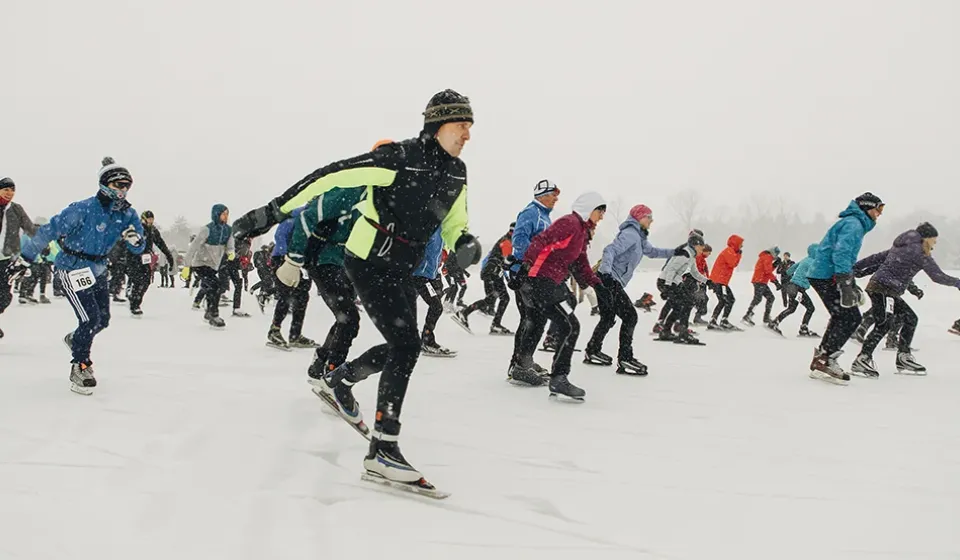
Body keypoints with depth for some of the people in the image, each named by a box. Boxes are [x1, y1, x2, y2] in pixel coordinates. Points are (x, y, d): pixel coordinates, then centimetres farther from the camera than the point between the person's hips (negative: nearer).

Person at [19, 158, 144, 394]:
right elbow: (50, 230, -22)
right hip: (72, 268, -7)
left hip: (98, 269, 7)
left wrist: (136, 240, -28)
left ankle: (76, 340, 46)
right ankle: (79, 368, 5)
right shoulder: (84, 209, -25)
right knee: (90, 319, -14)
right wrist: (25, 257, -20)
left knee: (103, 320, 14)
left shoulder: (128, 214, -7)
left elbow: (137, 249, -3)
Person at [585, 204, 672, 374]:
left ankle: (592, 352, 35)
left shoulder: (639, 237, 18)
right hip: (609, 280, -11)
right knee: (629, 316, -12)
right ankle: (625, 360, -12)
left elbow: (652, 251, 35)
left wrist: (674, 252, 28)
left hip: (612, 281, 11)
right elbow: (610, 250, -25)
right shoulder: (630, 234, -13)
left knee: (608, 318, 21)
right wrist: (606, 273, -37)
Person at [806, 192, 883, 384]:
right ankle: (823, 362, -9)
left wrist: (852, 285, 28)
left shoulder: (856, 224, 22)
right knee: (851, 317, -11)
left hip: (824, 276, 11)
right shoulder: (853, 224, -13)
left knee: (841, 317, 18)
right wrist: (846, 286, -30)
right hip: (826, 277, -11)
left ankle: (821, 360, 25)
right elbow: (841, 253, -26)